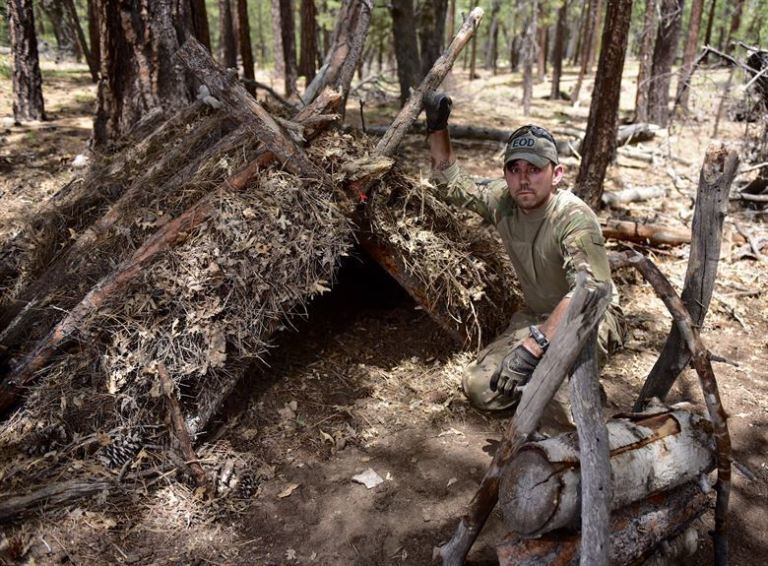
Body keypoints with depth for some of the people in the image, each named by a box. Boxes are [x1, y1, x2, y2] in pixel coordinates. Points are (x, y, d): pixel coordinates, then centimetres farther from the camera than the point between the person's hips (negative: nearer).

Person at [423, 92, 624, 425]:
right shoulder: (503, 201, -8)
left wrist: (533, 346, -50)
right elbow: (453, 183, 9)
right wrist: (437, 128, -3)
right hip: (536, 317, 6)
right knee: (479, 388, -7)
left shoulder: (574, 217, -27)